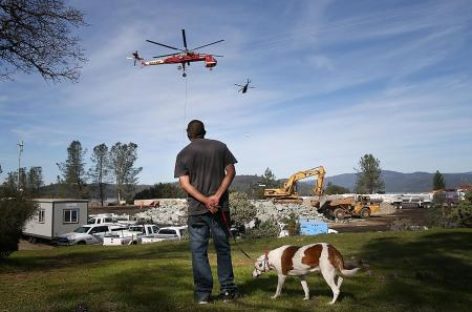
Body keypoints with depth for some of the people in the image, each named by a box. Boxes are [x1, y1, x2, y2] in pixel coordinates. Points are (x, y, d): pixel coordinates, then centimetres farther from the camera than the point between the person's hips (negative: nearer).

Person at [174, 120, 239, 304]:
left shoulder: (183, 154, 4)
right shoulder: (220, 147, 6)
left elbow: (184, 184, -6)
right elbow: (231, 171, -3)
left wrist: (205, 200, -13)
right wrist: (217, 197, -11)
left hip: (196, 209, -1)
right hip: (220, 207, 1)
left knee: (199, 251, 6)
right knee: (223, 248, 10)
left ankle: (203, 293, 8)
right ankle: (227, 290, 14)